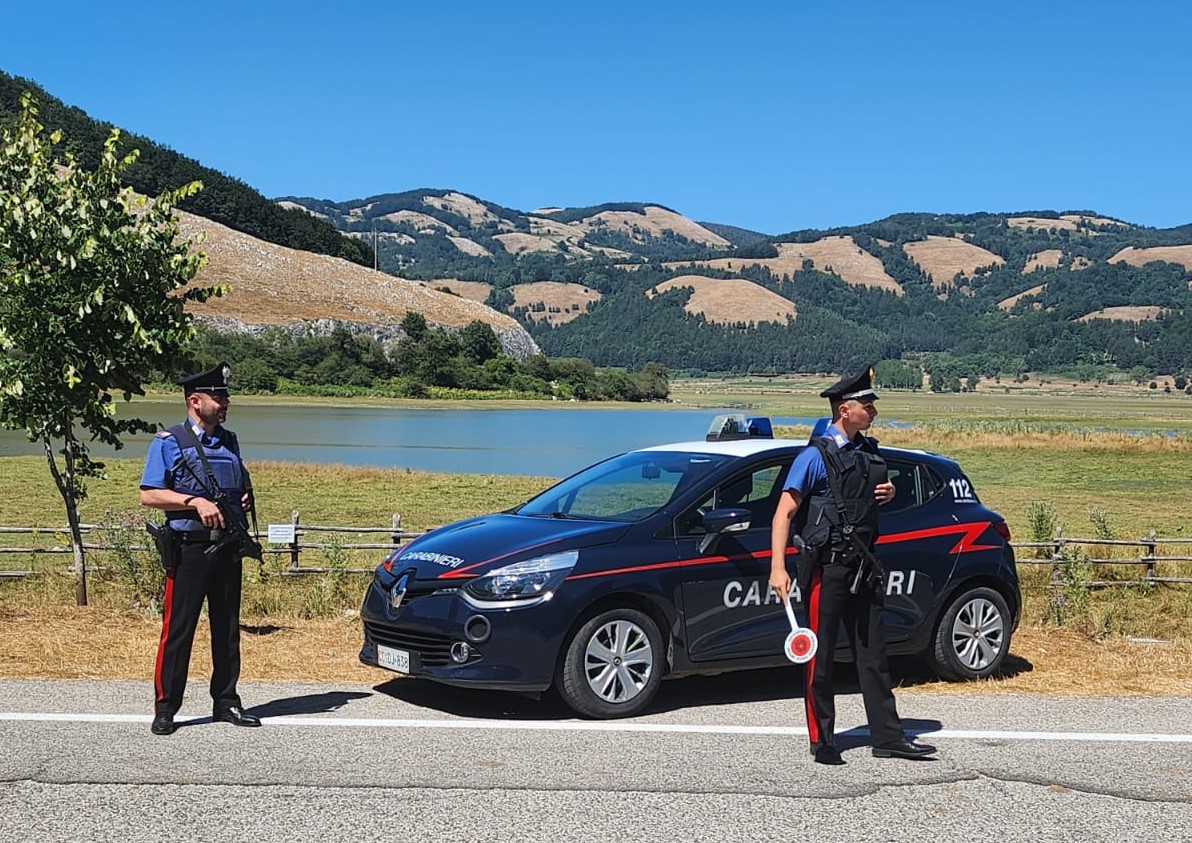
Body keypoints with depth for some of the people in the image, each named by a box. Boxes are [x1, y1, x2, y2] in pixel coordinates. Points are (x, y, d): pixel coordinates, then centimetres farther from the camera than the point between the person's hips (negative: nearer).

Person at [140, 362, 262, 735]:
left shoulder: (230, 442, 15)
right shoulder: (169, 443, -3)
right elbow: (149, 495, -9)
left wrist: (246, 499, 5)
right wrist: (194, 501, -19)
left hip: (228, 549, 6)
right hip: (189, 549, -6)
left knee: (228, 628, 10)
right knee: (178, 629, -4)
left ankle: (226, 702, 20)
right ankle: (165, 709, 5)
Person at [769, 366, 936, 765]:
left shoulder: (869, 451, 11)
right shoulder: (816, 455, -11)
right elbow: (783, 514, -14)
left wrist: (889, 492, 5)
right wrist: (778, 567, -23)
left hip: (862, 564, 7)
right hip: (827, 565, -7)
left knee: (873, 653, 11)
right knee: (820, 657, 1)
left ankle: (888, 736, 17)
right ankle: (821, 741, 10)